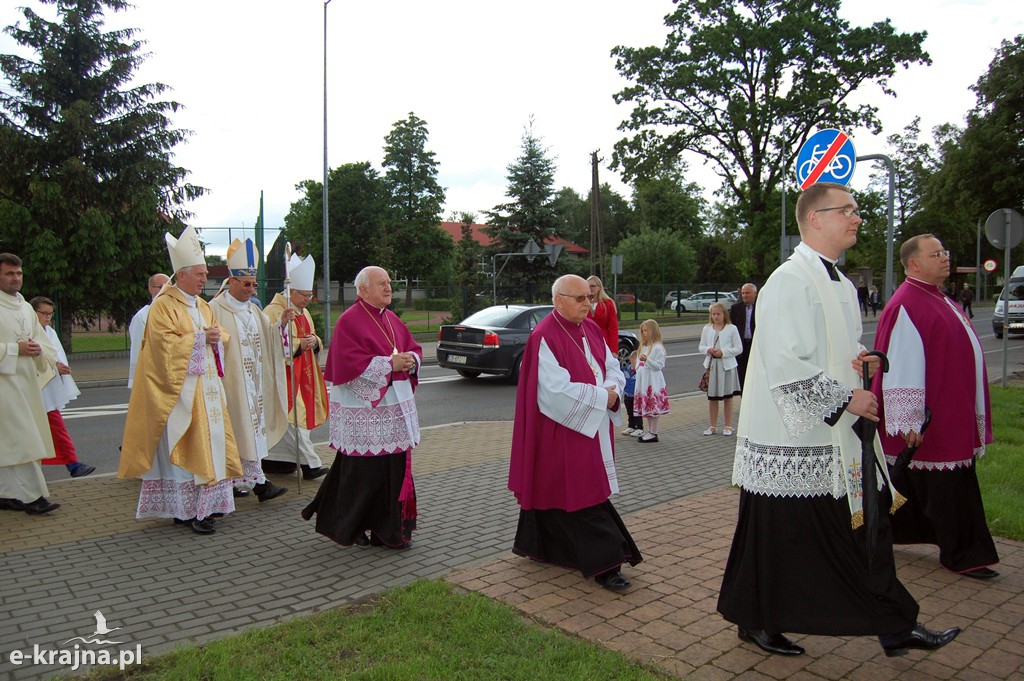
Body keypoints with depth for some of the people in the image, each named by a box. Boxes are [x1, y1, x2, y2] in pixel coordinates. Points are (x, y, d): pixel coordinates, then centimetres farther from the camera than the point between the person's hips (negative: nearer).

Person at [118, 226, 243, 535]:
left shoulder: (203, 306, 17)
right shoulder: (163, 306, -8)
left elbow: (222, 335, 19)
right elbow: (164, 344, -18)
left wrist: (217, 338, -3)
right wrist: (200, 338, -14)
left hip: (206, 387, 8)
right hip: (180, 388, -8)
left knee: (208, 442, 8)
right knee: (182, 446, -6)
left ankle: (205, 502, 16)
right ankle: (186, 510, -2)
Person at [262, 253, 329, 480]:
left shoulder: (304, 313, 17)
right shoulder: (273, 312, -10)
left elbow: (313, 339, 22)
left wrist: (314, 341, -1)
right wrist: (298, 343, -19)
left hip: (303, 374, 9)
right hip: (285, 374, -9)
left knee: (288, 419, 11)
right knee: (294, 418, -9)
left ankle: (273, 460, 19)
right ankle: (310, 463, -9)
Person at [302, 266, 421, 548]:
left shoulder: (392, 319, 15)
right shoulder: (349, 321, -9)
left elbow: (414, 348, 18)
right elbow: (350, 364, -19)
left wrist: (411, 360, -5)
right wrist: (390, 363, -18)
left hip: (394, 406, 8)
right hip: (363, 410, -8)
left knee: (396, 466, 10)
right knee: (363, 471, 0)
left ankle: (391, 529, 23)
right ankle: (350, 528, 18)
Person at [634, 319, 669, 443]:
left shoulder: (658, 347, -11)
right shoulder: (643, 347, 16)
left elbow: (660, 365, -17)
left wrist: (647, 360, -28)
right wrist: (638, 369, 8)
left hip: (653, 382, -9)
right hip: (643, 381, 9)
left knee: (653, 407, -4)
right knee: (646, 407, 12)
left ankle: (653, 433, 1)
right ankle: (649, 431, 21)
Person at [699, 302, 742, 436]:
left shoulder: (731, 328, -3)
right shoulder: (707, 329, 7)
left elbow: (739, 348, -4)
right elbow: (700, 347, 11)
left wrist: (723, 352, -16)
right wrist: (708, 350, -10)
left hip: (727, 365, -3)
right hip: (712, 365, 3)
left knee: (728, 397, 7)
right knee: (712, 397, 7)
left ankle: (728, 426, 18)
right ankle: (713, 426, 19)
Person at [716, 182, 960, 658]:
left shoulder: (840, 284, 13)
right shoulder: (790, 281, -16)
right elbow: (785, 364, -23)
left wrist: (860, 360, 2)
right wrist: (846, 398, -17)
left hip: (841, 437, 9)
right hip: (794, 441, -9)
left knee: (865, 526, 14)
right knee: (780, 535, 5)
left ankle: (894, 625, 27)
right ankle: (757, 623, 24)